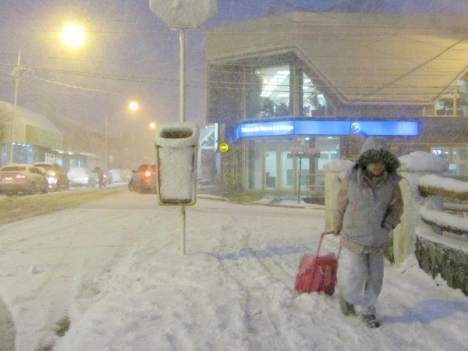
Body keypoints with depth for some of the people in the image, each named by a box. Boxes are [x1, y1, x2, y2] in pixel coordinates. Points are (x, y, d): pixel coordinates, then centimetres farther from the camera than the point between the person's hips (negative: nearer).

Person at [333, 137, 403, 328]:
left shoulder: (391, 182, -13)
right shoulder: (351, 180, -18)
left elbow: (396, 206, -2)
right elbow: (341, 206, -4)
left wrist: (389, 224, -20)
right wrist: (337, 227, 10)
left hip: (377, 237, 3)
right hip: (355, 235, -3)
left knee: (376, 276, 8)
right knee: (359, 272, 0)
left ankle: (368, 311, 27)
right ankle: (346, 293, 32)